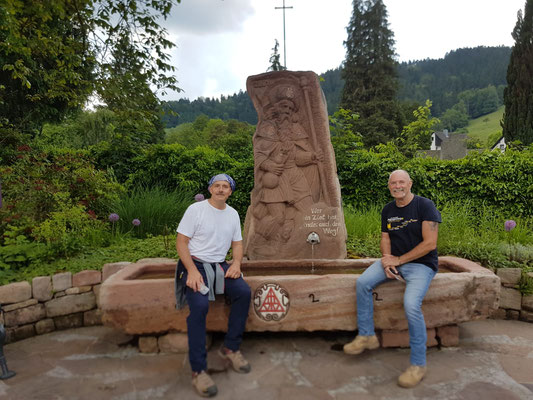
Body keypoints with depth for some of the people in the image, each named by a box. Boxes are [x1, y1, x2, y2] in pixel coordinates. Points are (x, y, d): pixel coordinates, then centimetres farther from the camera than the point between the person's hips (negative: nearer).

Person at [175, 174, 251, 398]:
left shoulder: (233, 214, 9)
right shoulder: (196, 209, -7)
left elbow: (237, 243, 16)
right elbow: (181, 242, -8)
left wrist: (237, 263, -6)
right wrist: (192, 270, -20)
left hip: (219, 265, 5)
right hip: (195, 263, -5)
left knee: (244, 292, -20)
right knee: (200, 306, -30)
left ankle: (230, 349, -4)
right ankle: (198, 370, -18)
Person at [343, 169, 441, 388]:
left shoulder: (425, 206, -12)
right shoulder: (388, 210, 8)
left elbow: (429, 244, -17)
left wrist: (399, 260, -16)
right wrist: (387, 261, -9)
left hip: (421, 263, -6)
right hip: (394, 260, 6)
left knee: (411, 304, -29)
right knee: (362, 283, -14)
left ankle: (418, 364, -11)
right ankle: (366, 336, -1)